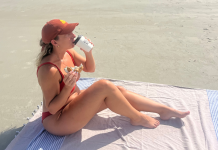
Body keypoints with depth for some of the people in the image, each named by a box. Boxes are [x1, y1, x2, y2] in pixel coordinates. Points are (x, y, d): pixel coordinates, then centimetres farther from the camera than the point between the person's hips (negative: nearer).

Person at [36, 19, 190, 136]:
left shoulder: (68, 53, -4)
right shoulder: (49, 70, -29)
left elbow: (90, 68, 7)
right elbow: (52, 108, -22)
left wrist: (88, 52, -13)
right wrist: (68, 87, -37)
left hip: (74, 103, 8)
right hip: (57, 120, -8)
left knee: (119, 90, -3)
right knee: (104, 86, -26)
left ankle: (165, 110, 8)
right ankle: (137, 118, -1)